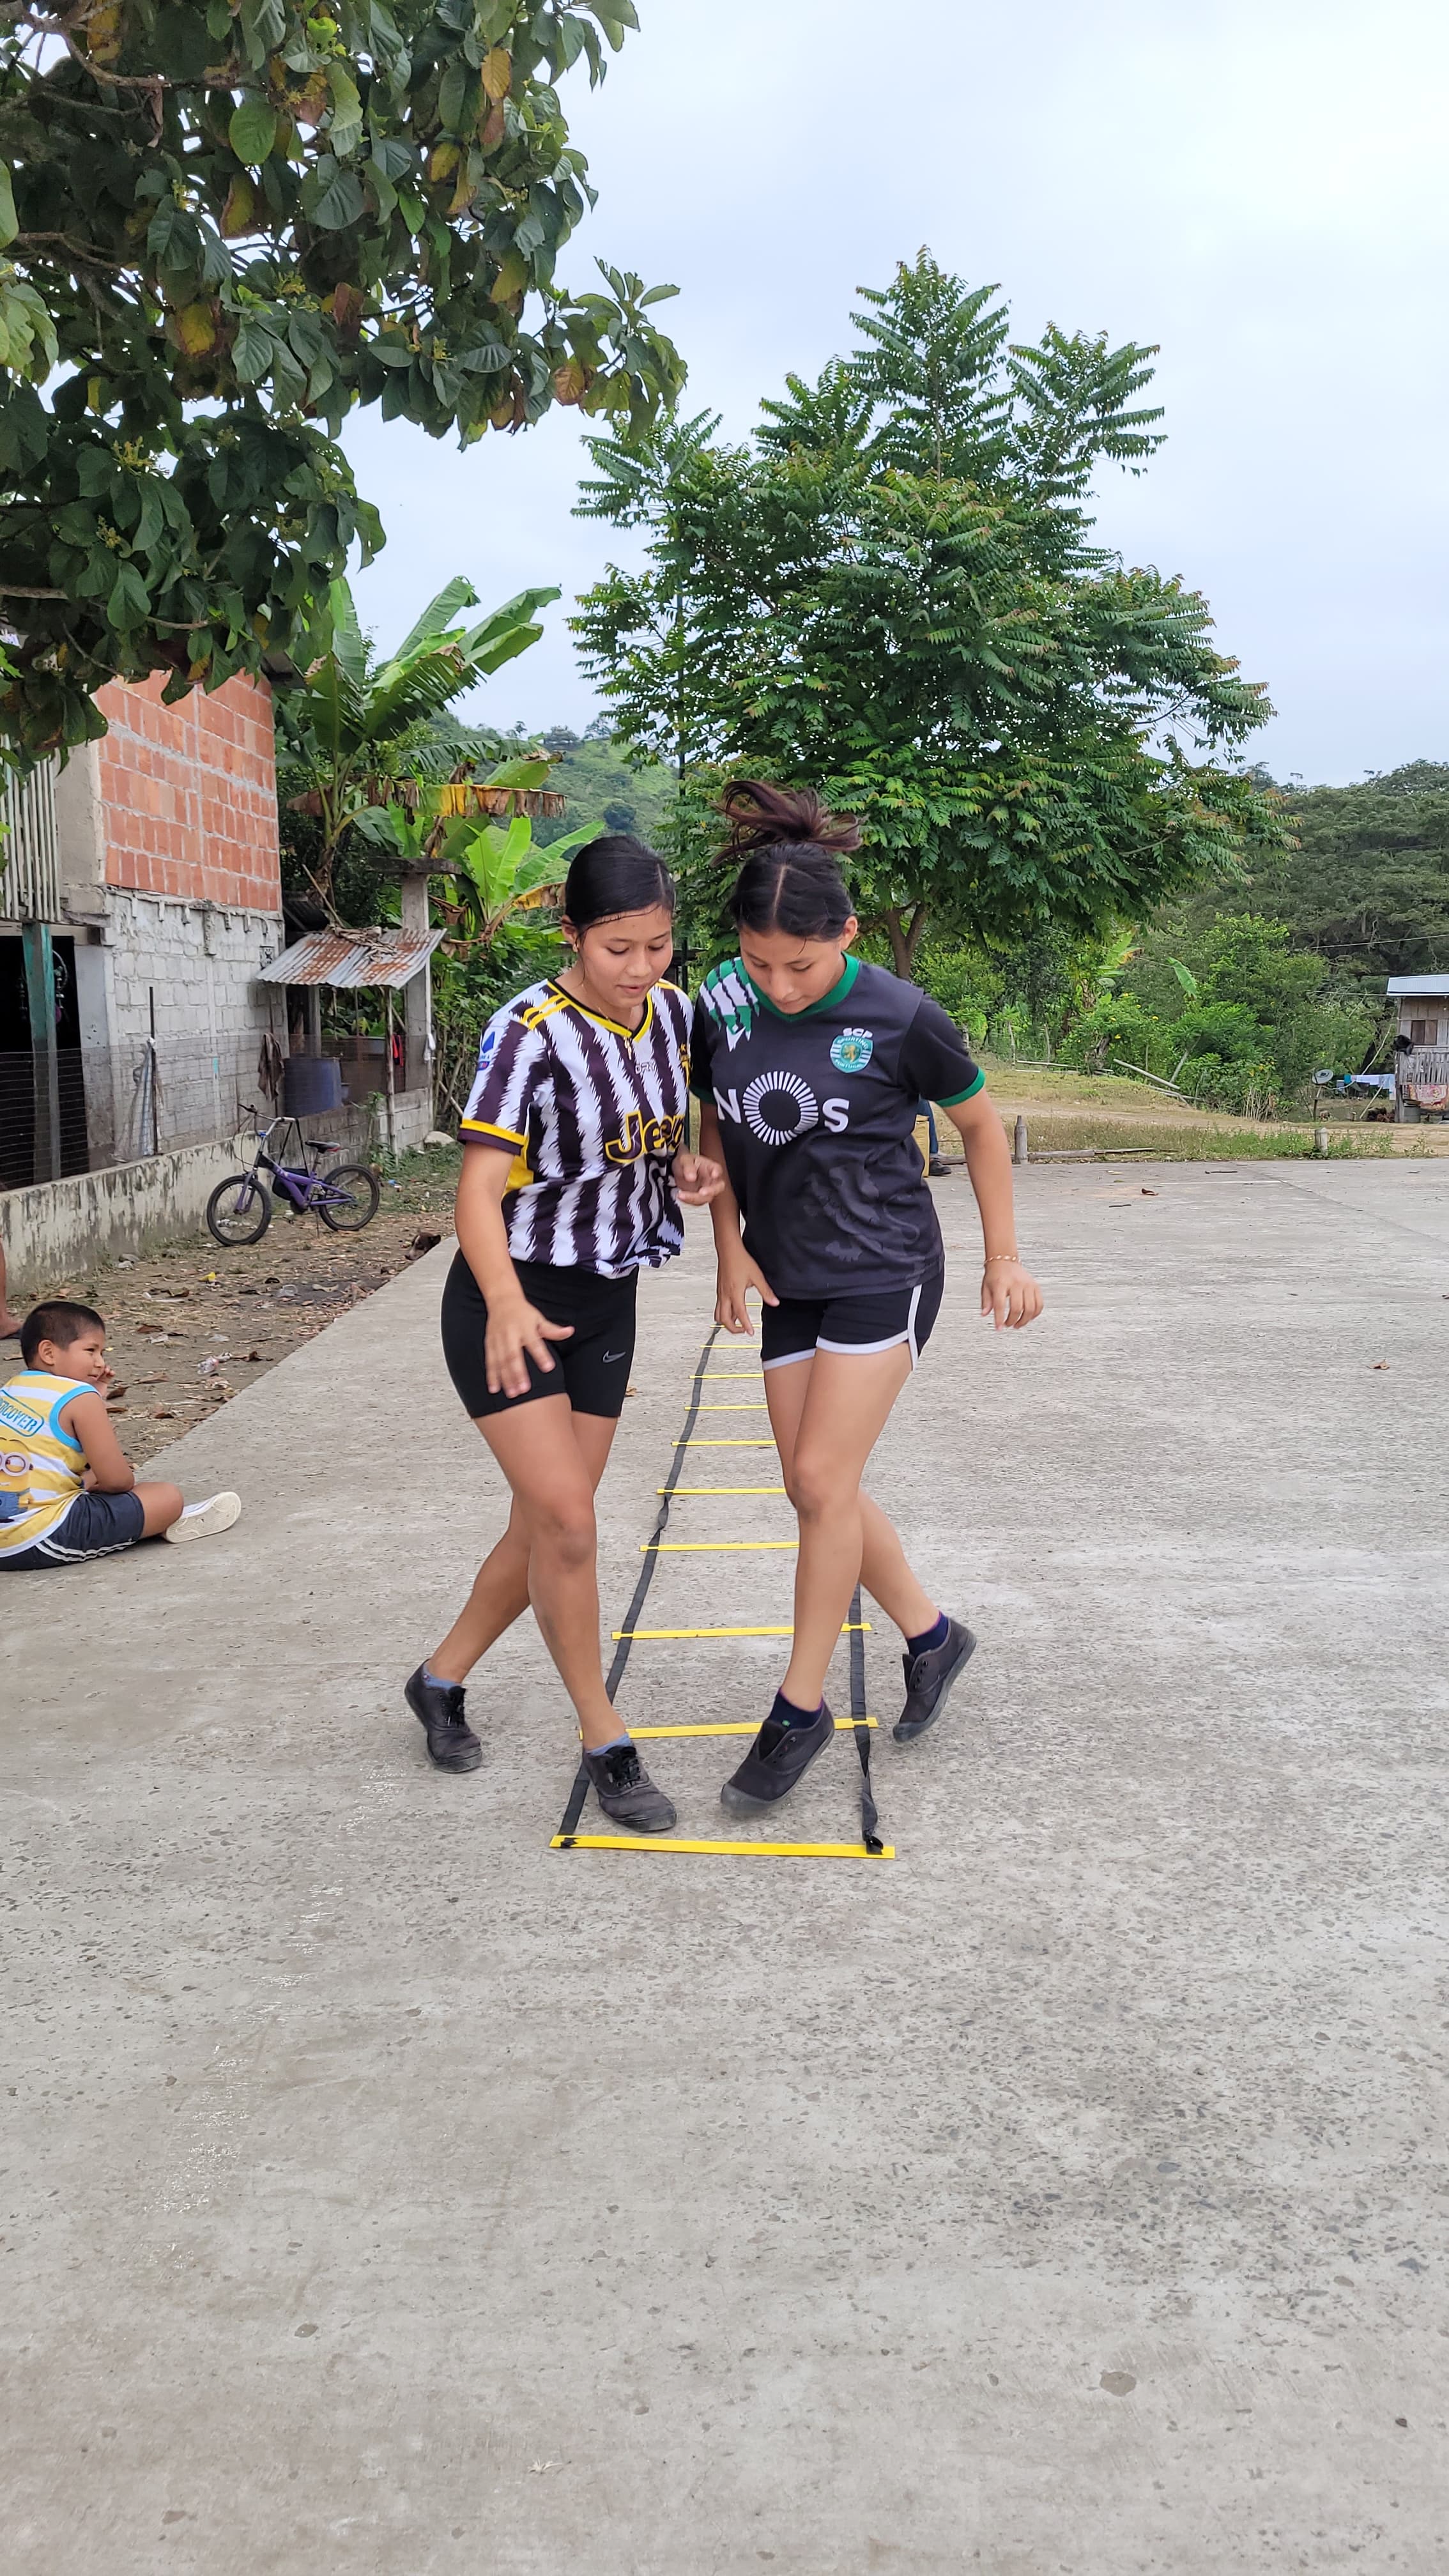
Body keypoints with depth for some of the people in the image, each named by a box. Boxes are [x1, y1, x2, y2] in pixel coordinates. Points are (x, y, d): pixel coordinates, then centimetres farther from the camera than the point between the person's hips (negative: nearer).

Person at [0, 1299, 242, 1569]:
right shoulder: (79, 1397, -10)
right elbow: (117, 1480, -11)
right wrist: (92, 1481, 12)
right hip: (42, 1541, -9)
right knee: (169, 1497, -2)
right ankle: (170, 1523, 28)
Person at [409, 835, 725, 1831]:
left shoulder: (673, 1011, 0)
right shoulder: (530, 1032, -20)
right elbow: (479, 1186, -25)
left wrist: (689, 1167, -7)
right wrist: (506, 1305, -41)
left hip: (607, 1300, 6)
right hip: (512, 1302, -6)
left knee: (548, 1527, 11)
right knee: (567, 1522, -12)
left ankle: (441, 1680, 33)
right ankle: (607, 1744, 5)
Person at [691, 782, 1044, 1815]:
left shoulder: (901, 1018, -16)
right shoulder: (724, 1003, -4)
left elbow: (980, 1123, -1)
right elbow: (715, 1127, 11)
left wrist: (1004, 1258, 3)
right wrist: (730, 1249, 3)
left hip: (884, 1271, -6)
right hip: (789, 1279, 6)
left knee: (823, 1480, -9)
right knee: (815, 1488, 8)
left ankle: (802, 1707, 5)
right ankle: (932, 1636, 29)